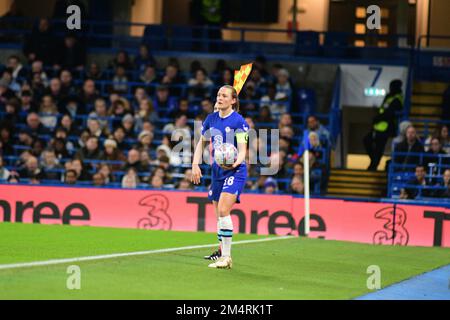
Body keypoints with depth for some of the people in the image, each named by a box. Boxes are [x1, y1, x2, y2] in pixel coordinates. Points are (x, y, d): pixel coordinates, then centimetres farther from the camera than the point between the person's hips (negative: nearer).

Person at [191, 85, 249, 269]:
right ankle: (222, 252, 26)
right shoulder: (211, 119, 8)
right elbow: (201, 143, 18)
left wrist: (235, 163, -34)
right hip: (217, 170, 7)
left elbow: (242, 150, -14)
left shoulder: (238, 121, -11)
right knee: (218, 213, 12)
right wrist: (195, 164, 7)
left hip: (234, 171, -7)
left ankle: (226, 257, -20)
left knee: (223, 210, -20)